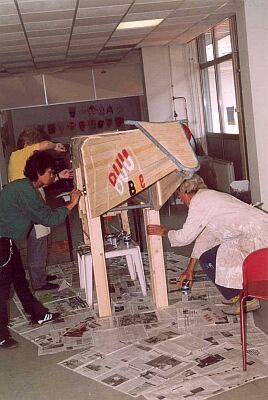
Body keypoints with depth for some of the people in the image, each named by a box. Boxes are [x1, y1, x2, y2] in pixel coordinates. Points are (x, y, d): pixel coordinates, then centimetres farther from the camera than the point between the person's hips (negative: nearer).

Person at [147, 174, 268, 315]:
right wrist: (189, 270, 27)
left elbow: (185, 236, -10)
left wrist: (164, 232, 11)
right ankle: (237, 294, 19)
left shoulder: (199, 201, -11)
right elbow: (204, 236, 24)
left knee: (208, 260, -10)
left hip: (256, 236, -10)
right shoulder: (208, 196, 19)